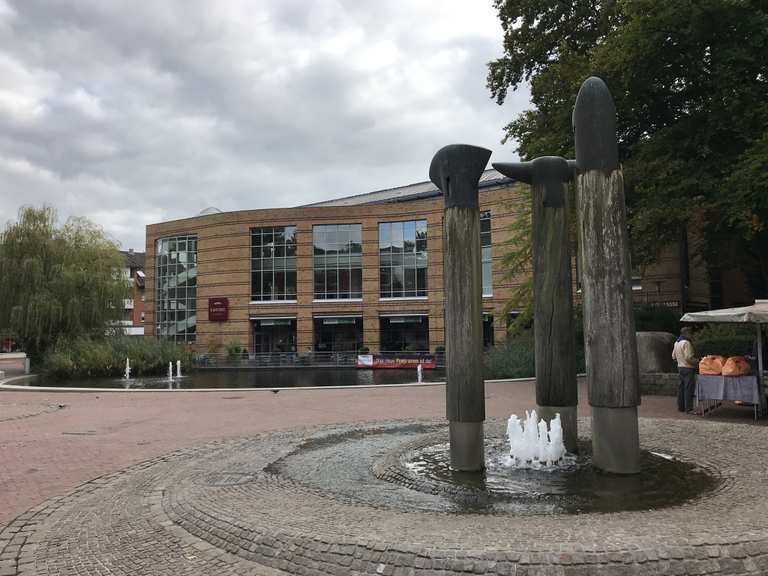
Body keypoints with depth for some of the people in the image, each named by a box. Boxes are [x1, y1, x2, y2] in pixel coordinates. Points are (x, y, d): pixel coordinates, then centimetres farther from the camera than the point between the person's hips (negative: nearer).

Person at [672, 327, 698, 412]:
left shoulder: (676, 343, 12)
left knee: (681, 388, 13)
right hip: (688, 368, -9)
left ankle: (681, 407, 17)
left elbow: (673, 357, 18)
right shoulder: (686, 343, -17)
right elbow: (688, 357, -23)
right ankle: (689, 408, -4)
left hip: (680, 367, 9)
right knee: (689, 388, -5)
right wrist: (696, 361, -8)